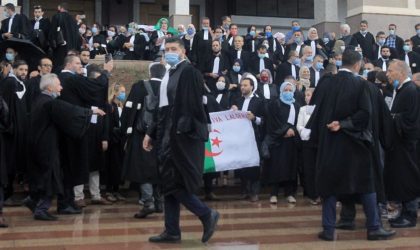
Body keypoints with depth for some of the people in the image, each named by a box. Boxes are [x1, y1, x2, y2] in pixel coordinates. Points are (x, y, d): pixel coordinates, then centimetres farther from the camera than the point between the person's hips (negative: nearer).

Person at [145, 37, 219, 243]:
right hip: (169, 135, 9)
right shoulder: (170, 74, 16)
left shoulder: (189, 72, -11)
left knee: (176, 183, -7)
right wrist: (152, 133, 19)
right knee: (169, 183, 9)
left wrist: (182, 130, -25)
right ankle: (172, 231, 15)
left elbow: (192, 104, -19)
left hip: (183, 135, -9)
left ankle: (207, 215, 9)